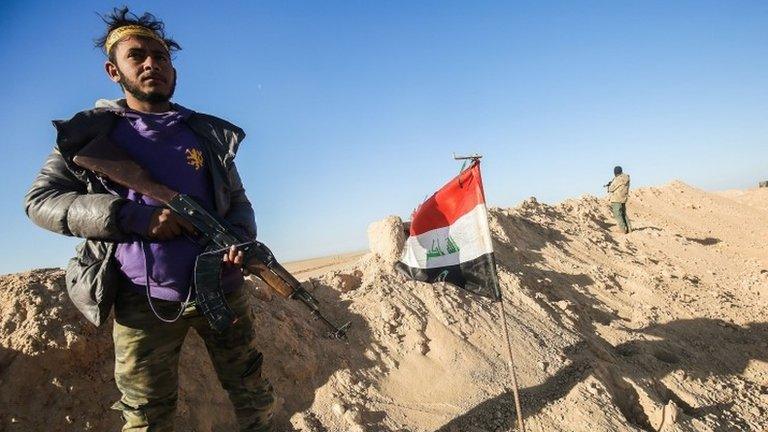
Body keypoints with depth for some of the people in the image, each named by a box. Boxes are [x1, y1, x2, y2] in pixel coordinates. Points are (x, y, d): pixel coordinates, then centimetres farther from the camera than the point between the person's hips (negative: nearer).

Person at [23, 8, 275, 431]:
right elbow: (39, 200, -1)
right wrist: (132, 216, -15)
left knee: (254, 395, 11)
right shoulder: (90, 132, 4)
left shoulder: (208, 134, 9)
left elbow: (238, 202, 12)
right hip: (143, 301, -1)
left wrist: (240, 237, -12)